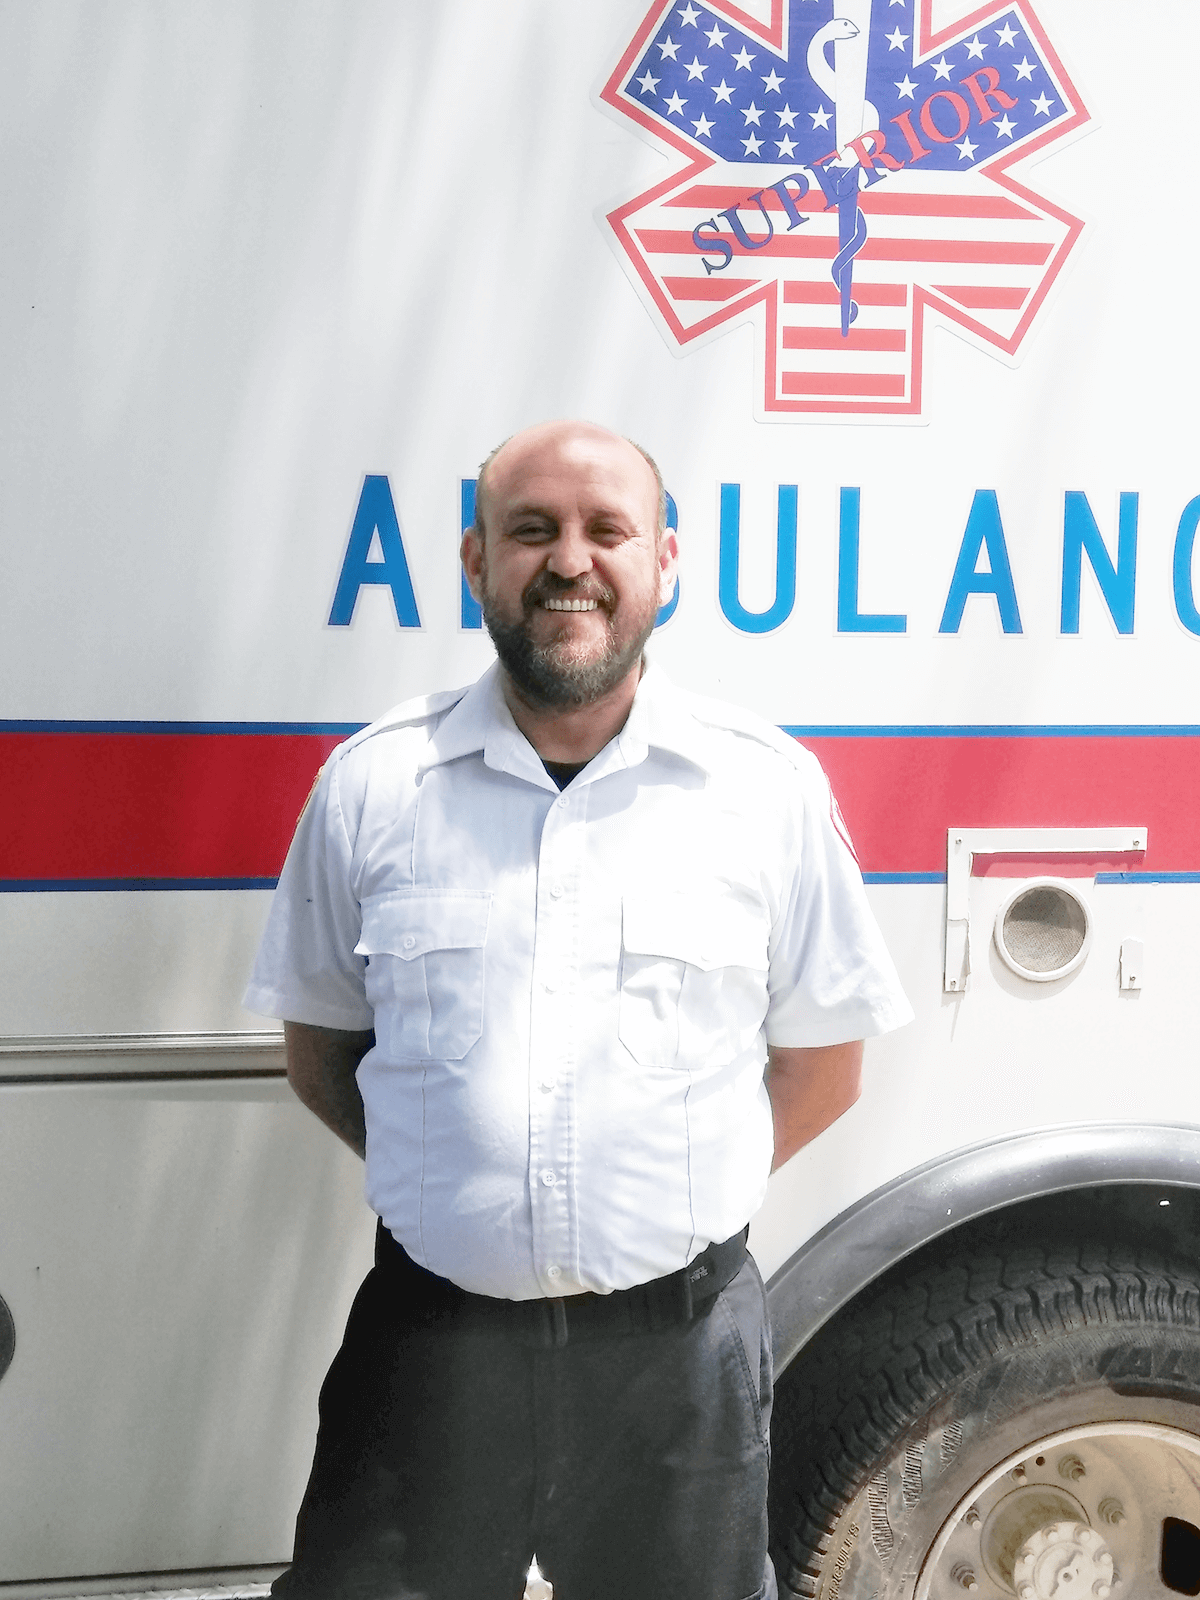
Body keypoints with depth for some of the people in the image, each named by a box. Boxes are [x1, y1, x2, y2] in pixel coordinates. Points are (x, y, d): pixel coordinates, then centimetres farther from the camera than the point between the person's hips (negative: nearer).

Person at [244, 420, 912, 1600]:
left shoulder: (768, 787, -1)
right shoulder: (370, 784, 1)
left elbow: (820, 1066, 7)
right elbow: (319, 1048, 10)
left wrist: (675, 1199, 0)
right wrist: (453, 1186, 1)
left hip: (679, 1343, 0)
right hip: (429, 1337, 1)